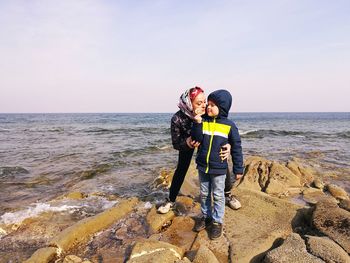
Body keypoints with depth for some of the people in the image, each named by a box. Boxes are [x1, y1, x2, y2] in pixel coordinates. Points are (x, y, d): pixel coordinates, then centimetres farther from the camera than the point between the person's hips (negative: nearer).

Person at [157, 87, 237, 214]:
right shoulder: (178, 119, -36)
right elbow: (176, 144, -24)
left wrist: (227, 145, -43)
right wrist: (188, 143, -46)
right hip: (187, 141, -1)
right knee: (181, 169, 0)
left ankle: (228, 194, 21)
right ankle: (171, 200, 19)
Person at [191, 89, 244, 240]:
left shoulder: (229, 126, -8)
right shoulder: (203, 122, -1)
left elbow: (236, 148, -3)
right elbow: (196, 140, -9)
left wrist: (238, 169, -2)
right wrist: (197, 123, -20)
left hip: (218, 169, -3)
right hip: (202, 167, 3)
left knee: (218, 196, 9)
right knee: (204, 194, 17)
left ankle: (217, 221, 24)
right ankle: (206, 216, 35)